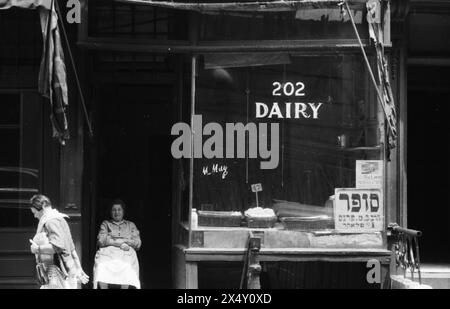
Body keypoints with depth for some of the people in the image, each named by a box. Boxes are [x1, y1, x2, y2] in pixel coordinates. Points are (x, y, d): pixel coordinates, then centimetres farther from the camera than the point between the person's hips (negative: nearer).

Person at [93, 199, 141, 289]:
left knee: (127, 268, -37)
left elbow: (138, 243, 11)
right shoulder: (105, 224, 23)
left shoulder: (131, 225, 24)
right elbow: (101, 241, 6)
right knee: (101, 266, -36)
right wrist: (120, 242, -5)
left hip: (126, 254, 0)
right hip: (108, 253, 0)